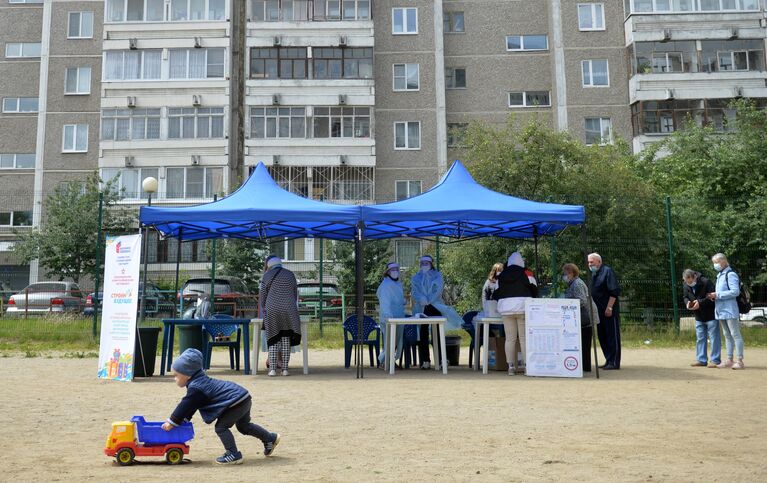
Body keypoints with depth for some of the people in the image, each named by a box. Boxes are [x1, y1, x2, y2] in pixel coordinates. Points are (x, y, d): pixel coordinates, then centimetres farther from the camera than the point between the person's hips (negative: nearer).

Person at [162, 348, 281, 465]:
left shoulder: (195, 388, -18)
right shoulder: (200, 381, 14)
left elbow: (185, 406, -14)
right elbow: (189, 406, 22)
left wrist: (172, 422, -7)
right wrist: (184, 419, 17)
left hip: (236, 402, -11)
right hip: (244, 398, 11)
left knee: (221, 427, -7)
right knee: (243, 425, 26)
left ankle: (233, 454, -1)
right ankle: (270, 438, 37)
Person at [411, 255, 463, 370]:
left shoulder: (437, 276, 10)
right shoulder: (416, 278, 16)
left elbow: (438, 290, -3)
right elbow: (414, 291, 2)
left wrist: (428, 300, -16)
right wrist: (421, 299, -18)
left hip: (435, 307, -2)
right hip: (421, 308, 2)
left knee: (438, 334, -5)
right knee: (423, 334, -2)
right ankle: (425, 361, 0)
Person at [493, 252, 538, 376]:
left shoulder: (501, 277, 11)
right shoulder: (526, 275, 1)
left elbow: (496, 294, 13)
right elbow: (534, 292, 4)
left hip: (505, 308, 3)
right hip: (523, 307, -2)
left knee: (510, 338, 3)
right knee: (524, 338, 0)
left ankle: (511, 367, 3)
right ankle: (528, 365, -3)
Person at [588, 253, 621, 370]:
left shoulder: (607, 271, -11)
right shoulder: (593, 274, 15)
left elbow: (614, 291, -17)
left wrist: (609, 308, -20)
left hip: (609, 311, -9)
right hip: (599, 311, 9)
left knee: (612, 337, -3)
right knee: (602, 337, 11)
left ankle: (614, 363, 0)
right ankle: (608, 361, 19)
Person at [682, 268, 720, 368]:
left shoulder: (706, 282, -21)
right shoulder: (686, 285, 0)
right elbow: (685, 297, 10)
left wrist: (700, 302, -29)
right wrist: (687, 303, -13)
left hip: (711, 316, -7)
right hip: (698, 317, 7)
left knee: (714, 338, -2)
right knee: (700, 339, 11)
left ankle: (715, 360, 3)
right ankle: (701, 360, 18)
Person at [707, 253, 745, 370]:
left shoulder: (731, 274, -12)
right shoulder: (720, 275, 16)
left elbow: (735, 291, -21)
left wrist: (718, 295, -19)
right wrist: (713, 295, 5)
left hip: (730, 310, -9)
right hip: (721, 310, 9)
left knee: (735, 334, -5)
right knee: (727, 335, 13)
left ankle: (740, 361, -2)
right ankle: (729, 360, 19)